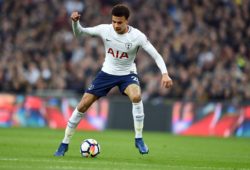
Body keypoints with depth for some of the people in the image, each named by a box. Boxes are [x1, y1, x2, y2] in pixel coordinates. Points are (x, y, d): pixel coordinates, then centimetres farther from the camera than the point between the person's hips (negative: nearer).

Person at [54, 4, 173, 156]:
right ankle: (65, 144, 12)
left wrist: (165, 74, -34)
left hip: (127, 74, -2)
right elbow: (79, 33, -5)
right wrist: (75, 22, -26)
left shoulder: (137, 36, -21)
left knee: (136, 96, -35)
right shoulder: (105, 30, -15)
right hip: (107, 72, 2)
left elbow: (156, 56, -19)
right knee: (82, 105, -4)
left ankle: (139, 139, -20)